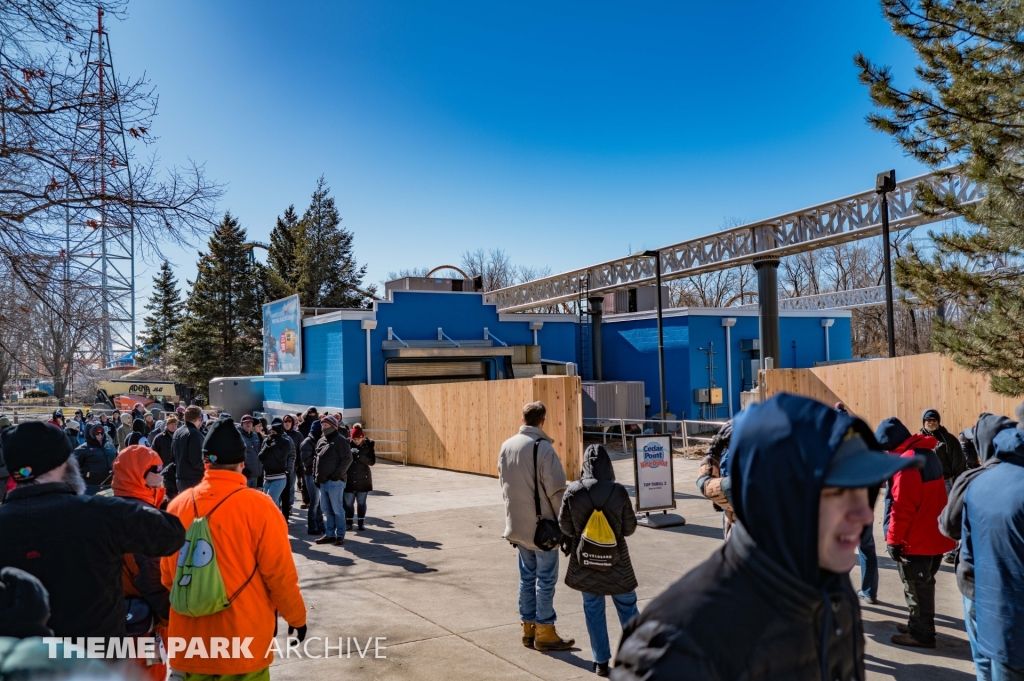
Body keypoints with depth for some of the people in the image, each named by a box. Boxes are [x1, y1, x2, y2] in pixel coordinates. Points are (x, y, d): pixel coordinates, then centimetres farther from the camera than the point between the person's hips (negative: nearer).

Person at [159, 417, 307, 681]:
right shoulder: (258, 506, -15)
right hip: (244, 639, -3)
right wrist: (296, 617, 4)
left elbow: (167, 575, 6)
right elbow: (279, 572, -12)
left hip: (191, 639, 3)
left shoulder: (178, 505, -4)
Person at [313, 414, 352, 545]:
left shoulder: (340, 440, -8)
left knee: (337, 509, -3)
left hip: (334, 481, -8)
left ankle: (340, 535, 4)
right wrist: (316, 475, 11)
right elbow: (316, 459, 21)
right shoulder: (321, 441, 16)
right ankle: (330, 534, 20)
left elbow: (347, 459, -14)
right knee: (326, 509, 12)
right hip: (323, 481, 8)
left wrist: (337, 474, -18)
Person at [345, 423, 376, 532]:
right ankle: (348, 522, 19)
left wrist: (359, 455, -22)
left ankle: (361, 523, 19)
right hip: (349, 479, 0)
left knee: (361, 502, 9)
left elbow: (372, 461, -11)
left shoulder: (368, 445, -5)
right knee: (348, 502, 5)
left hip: (363, 479, 0)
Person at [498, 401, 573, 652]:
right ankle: (544, 632, 12)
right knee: (545, 579, 4)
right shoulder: (542, 448, -19)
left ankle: (528, 628, 24)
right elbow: (556, 490, -17)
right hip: (542, 526, -7)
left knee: (527, 577, 16)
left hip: (517, 525, 7)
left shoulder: (506, 446, 3)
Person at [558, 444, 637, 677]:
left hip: (585, 560, 1)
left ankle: (601, 661, 20)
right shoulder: (618, 491, -15)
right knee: (627, 606, 15)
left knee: (593, 609, 14)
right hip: (616, 560, -1)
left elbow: (565, 527, -3)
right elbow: (630, 528, -6)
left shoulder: (572, 491, -13)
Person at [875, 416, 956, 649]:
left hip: (915, 540, -9)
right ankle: (919, 625, 31)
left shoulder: (906, 461, -23)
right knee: (924, 584, 19)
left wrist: (893, 539, -14)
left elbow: (902, 507, -23)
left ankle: (921, 634, 13)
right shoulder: (928, 454, 8)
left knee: (916, 588, 3)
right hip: (933, 535, 9)